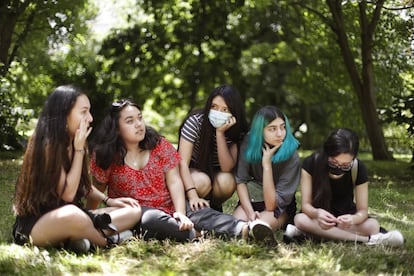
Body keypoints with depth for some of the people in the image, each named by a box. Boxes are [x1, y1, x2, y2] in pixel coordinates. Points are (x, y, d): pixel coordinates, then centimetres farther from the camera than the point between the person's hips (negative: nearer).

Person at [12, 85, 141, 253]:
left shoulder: (72, 143, 8)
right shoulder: (48, 145, -16)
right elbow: (68, 193, -19)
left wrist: (109, 200, 5)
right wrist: (79, 149, -16)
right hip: (34, 225, -9)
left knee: (133, 211, -1)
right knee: (73, 215, -43)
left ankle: (76, 239, -19)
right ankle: (106, 242, -14)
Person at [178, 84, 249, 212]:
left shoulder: (238, 130, -15)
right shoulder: (195, 121, -23)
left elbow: (227, 168, -24)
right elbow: (183, 162, -29)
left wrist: (220, 133, -34)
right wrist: (193, 196, -44)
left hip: (216, 173, 2)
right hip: (192, 172, -2)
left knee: (227, 182, -32)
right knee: (202, 182, -35)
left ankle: (216, 206, 0)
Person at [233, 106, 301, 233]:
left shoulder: (291, 157, -25)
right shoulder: (249, 143, -15)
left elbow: (271, 205, -24)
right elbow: (241, 180, -10)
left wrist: (267, 164, -31)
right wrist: (250, 212, -24)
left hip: (280, 208, -3)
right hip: (253, 199, 3)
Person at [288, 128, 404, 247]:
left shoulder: (359, 169, -21)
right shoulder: (311, 163, -23)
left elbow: (363, 210, -19)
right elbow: (306, 204, -23)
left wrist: (353, 219, -44)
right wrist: (317, 213, -47)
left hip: (345, 215, 0)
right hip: (319, 214, 0)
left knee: (372, 226, -30)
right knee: (300, 219, -36)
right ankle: (368, 239, -33)